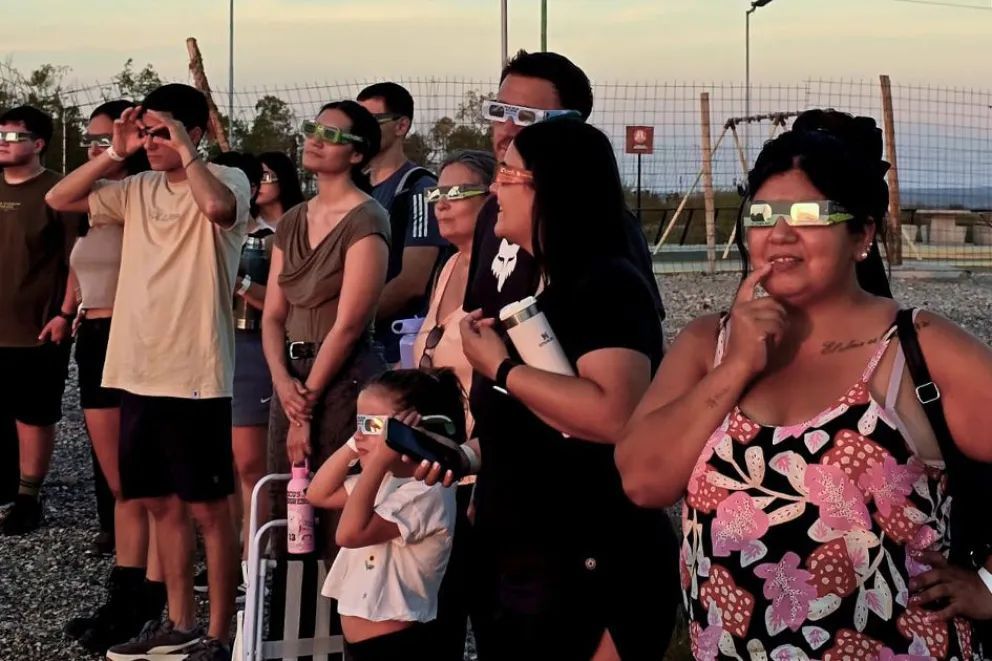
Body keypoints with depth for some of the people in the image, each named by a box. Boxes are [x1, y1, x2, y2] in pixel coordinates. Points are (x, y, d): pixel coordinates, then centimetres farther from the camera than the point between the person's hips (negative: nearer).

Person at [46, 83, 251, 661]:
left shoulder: (228, 180, -6)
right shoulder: (138, 190, 11)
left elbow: (217, 206, -30)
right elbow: (59, 199, 11)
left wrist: (182, 149, -17)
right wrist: (116, 153, 2)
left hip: (195, 378, -7)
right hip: (139, 372, 7)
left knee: (209, 508, 1)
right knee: (163, 502, 15)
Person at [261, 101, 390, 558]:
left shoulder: (365, 220, -9)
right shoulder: (292, 221, 15)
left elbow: (348, 325, -13)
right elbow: (273, 316, 10)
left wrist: (308, 405, -11)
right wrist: (283, 381, -7)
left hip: (343, 379, -8)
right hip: (293, 378, 8)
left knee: (338, 526, -8)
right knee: (286, 517, 9)